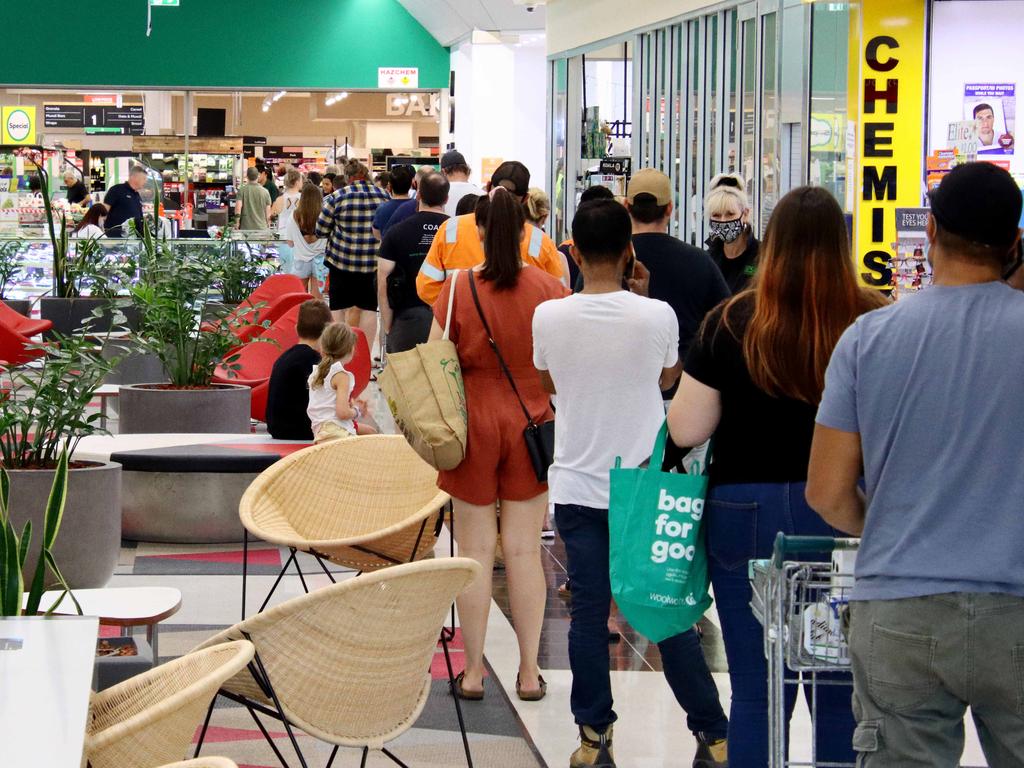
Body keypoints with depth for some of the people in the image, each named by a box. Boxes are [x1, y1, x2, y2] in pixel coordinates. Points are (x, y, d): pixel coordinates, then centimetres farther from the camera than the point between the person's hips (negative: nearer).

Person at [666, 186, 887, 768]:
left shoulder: (733, 323, -6)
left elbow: (686, 430, -3)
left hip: (747, 513, 0)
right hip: (849, 518, 0)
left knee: (757, 693, 9)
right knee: (843, 696, 10)